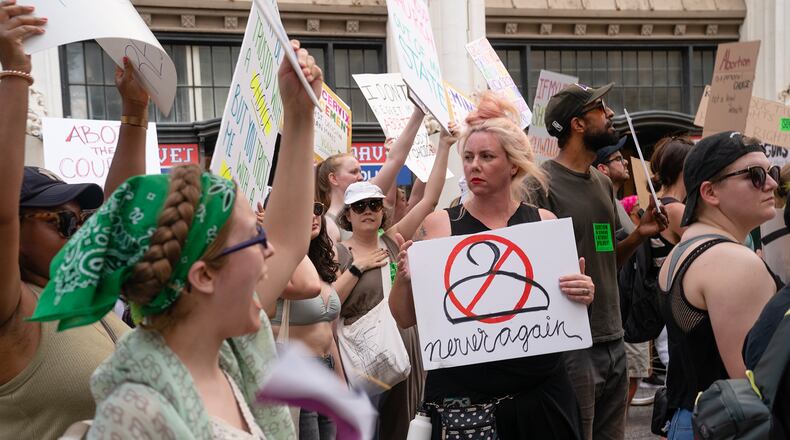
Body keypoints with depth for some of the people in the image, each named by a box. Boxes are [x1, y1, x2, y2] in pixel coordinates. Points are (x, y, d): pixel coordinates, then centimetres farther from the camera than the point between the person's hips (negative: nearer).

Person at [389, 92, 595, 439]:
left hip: (540, 392, 2)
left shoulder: (544, 222, 2)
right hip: (460, 394, -1)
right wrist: (404, 278, -20)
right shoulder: (438, 225, -3)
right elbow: (405, 319, -1)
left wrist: (583, 295, -10)